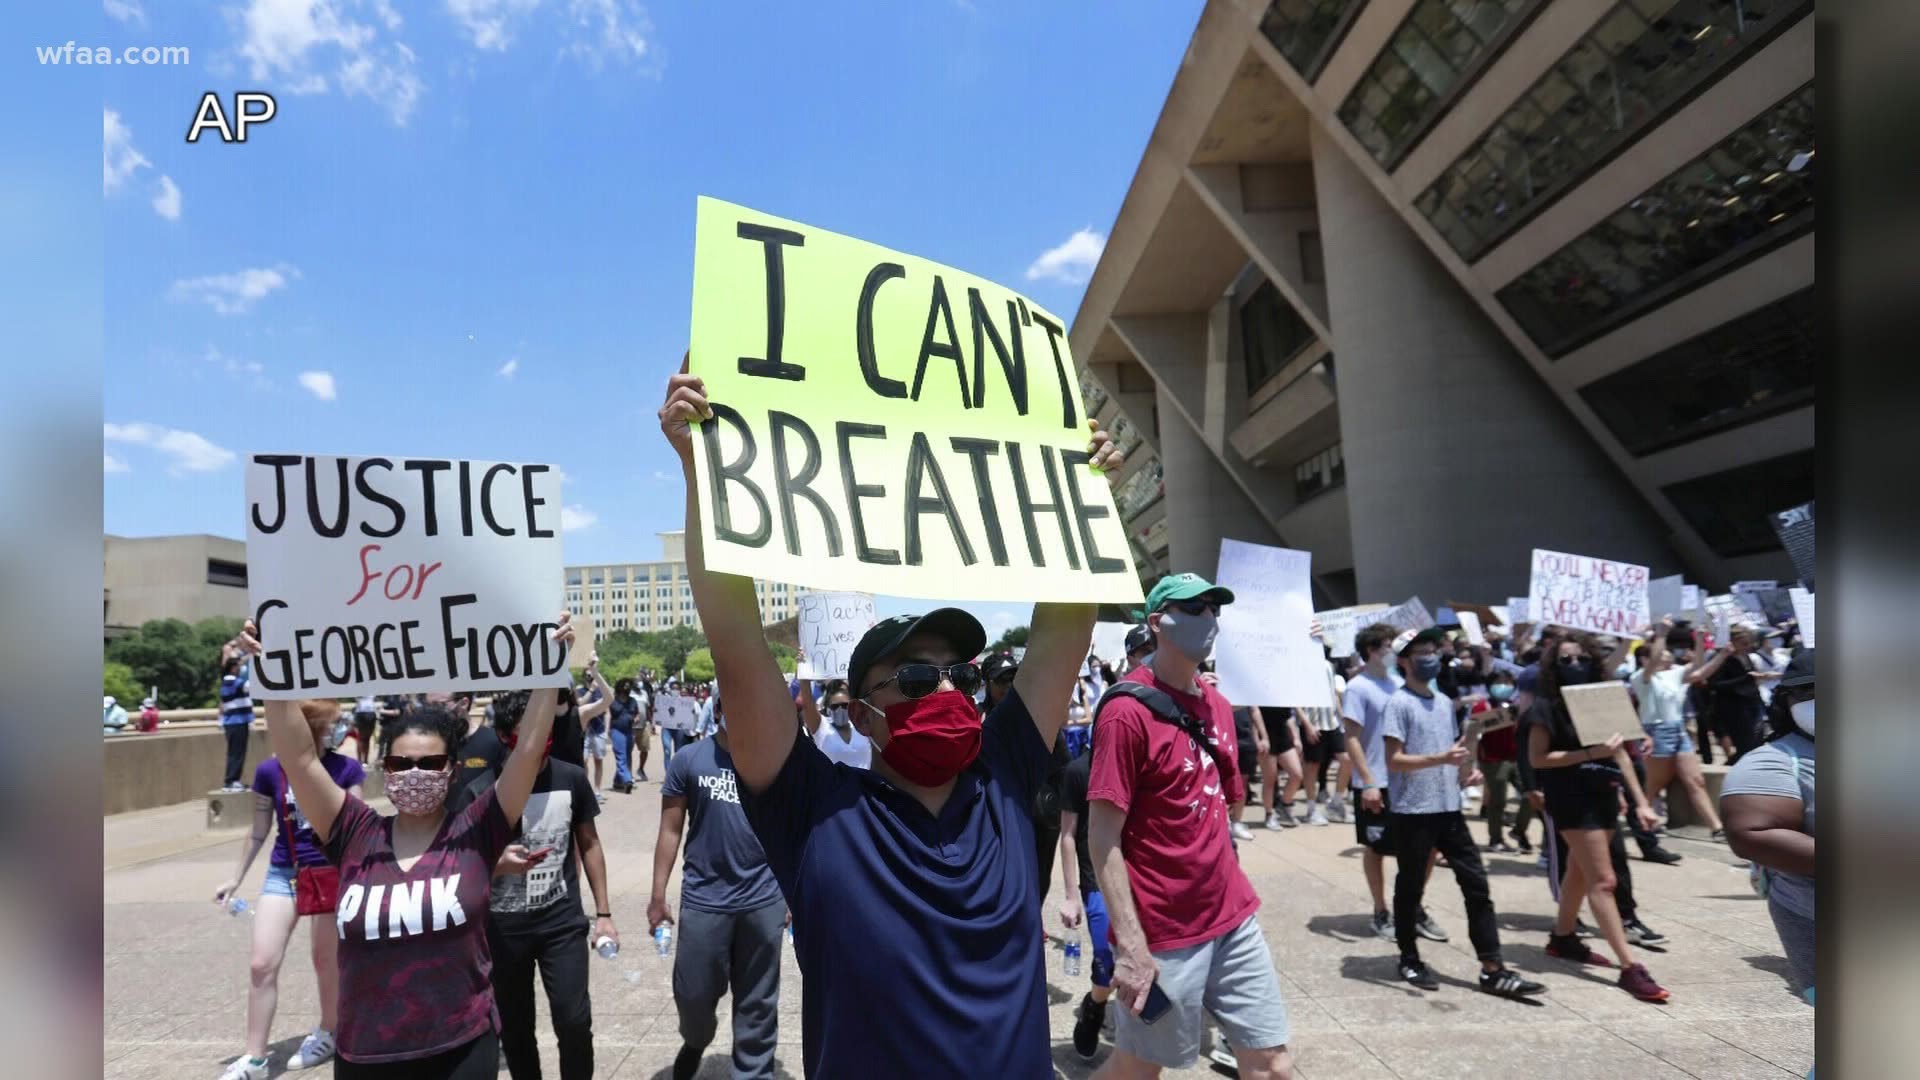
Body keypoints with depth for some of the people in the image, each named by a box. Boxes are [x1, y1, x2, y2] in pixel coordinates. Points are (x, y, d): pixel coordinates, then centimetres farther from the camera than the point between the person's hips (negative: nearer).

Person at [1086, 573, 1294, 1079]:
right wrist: (1131, 945, -21)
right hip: (1162, 934, -7)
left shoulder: (1218, 704, 7)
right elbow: (1103, 838, -18)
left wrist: (1231, 895, 16)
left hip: (1233, 919, 7)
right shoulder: (1127, 711, -17)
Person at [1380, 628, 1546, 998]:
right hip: (1413, 812, -7)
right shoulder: (1399, 703, -11)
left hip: (1449, 809, 7)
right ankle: (1410, 960, 22)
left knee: (1477, 885, 6)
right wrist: (1442, 759, -27)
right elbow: (1394, 761, -16)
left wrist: (1465, 772, 2)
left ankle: (1492, 970, 12)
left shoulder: (1444, 701, 13)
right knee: (1410, 888, 6)